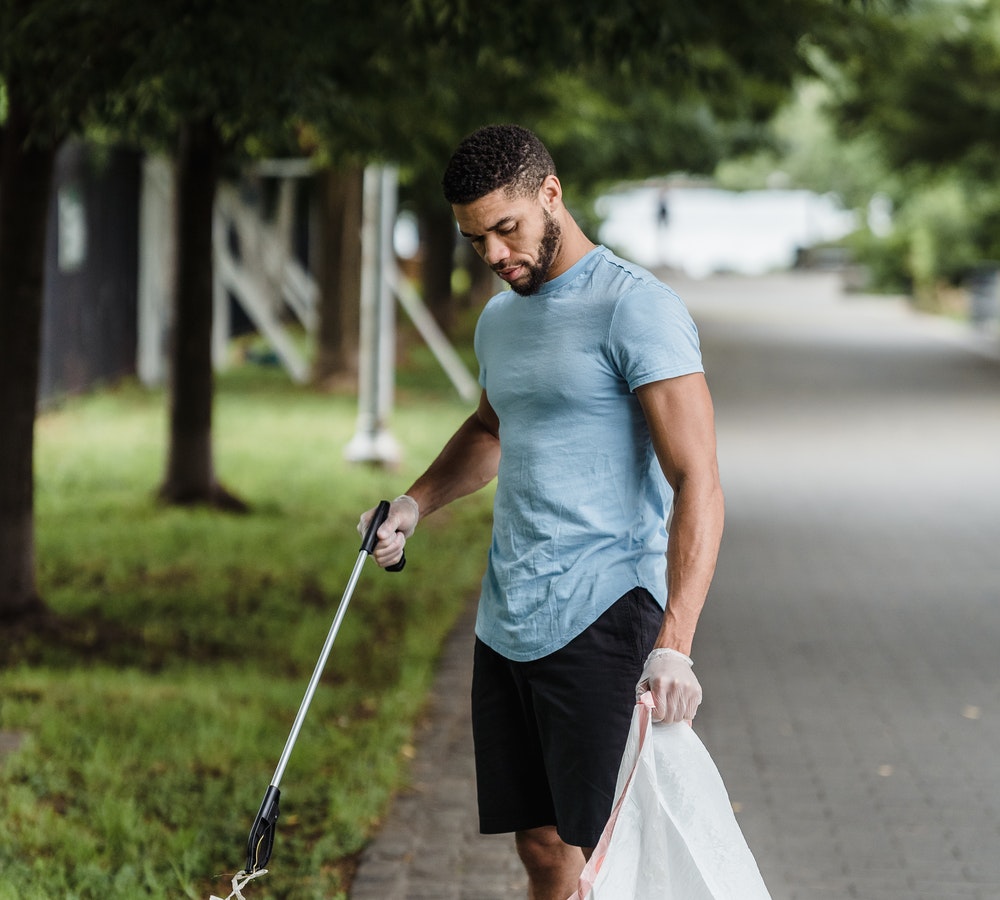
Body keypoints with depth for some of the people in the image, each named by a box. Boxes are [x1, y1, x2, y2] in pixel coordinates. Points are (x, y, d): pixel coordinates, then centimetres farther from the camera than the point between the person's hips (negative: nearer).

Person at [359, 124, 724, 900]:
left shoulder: (638, 310, -10)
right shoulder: (500, 321, 16)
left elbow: (697, 484, -16)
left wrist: (675, 645, -25)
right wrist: (417, 503, 18)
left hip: (601, 622, -8)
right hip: (506, 625, 8)